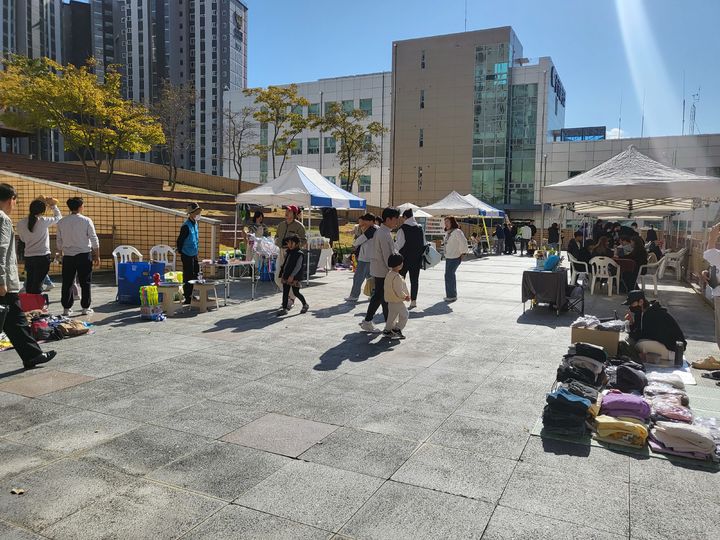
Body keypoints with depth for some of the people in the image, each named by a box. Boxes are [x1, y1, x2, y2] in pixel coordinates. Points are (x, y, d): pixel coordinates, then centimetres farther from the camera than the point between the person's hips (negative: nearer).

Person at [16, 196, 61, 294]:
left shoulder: (21, 223, 0)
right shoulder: (43, 221, -11)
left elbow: (22, 238, 14)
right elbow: (58, 217, 5)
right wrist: (53, 205, 19)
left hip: (28, 257, 4)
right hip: (43, 256, -4)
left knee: (29, 284, 12)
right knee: (38, 286, -3)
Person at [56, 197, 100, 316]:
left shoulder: (61, 222, 3)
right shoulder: (86, 221, -6)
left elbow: (59, 241, 8)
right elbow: (94, 240, -6)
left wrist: (61, 253, 20)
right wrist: (97, 256, 1)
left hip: (68, 255, 3)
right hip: (84, 255, -3)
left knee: (67, 283, 8)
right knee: (85, 282, 5)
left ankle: (66, 308, 10)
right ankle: (86, 308, 9)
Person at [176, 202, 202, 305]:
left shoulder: (195, 224, 8)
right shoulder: (186, 226, -19)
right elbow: (179, 241, -16)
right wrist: (181, 252, -9)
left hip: (194, 255, 9)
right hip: (187, 256, -9)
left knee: (195, 274, 14)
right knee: (188, 277, -2)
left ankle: (190, 295, 27)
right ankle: (187, 298, 6)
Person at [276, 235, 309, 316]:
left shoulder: (300, 254, -11)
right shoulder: (287, 253, 13)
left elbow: (298, 266, -17)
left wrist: (292, 276, -22)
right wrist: (282, 274, 16)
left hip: (295, 278, -7)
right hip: (286, 277, 7)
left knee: (296, 293, 1)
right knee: (285, 293, 5)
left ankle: (305, 305, 22)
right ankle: (284, 308, 10)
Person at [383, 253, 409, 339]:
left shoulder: (389, 274, 5)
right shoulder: (397, 277, -26)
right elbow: (399, 291, -26)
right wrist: (405, 297, -9)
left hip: (390, 301, 9)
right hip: (397, 301, -9)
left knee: (391, 316, 19)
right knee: (405, 314, 3)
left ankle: (387, 330, 24)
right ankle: (397, 329, 3)